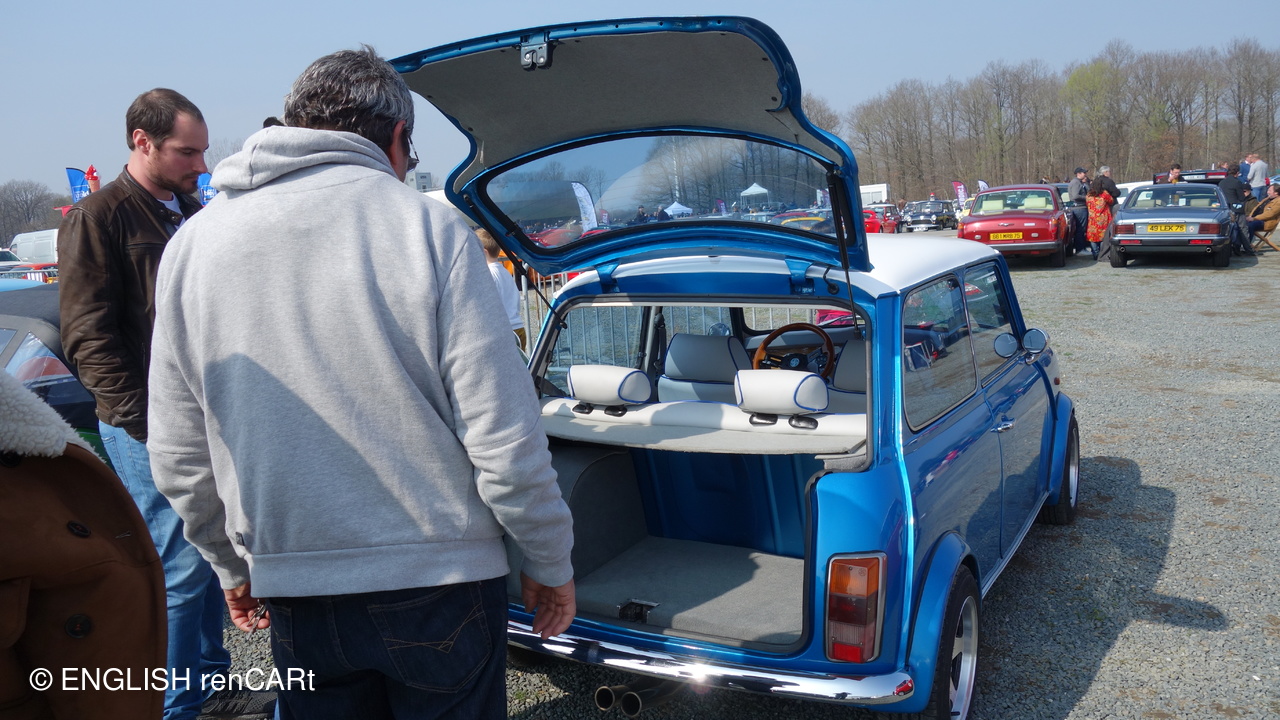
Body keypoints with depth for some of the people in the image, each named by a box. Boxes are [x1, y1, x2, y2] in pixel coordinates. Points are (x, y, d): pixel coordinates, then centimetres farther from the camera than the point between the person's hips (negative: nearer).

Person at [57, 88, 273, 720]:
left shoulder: (192, 214, 16)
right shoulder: (97, 218, -7)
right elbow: (89, 338, -12)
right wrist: (146, 422, -17)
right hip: (148, 425, -7)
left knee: (209, 553, 13)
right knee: (181, 564, -5)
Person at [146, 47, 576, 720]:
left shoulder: (193, 242, 1)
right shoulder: (427, 226, -12)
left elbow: (179, 459, 6)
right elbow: (504, 440, -15)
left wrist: (233, 566, 21)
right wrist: (549, 566, 0)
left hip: (293, 591, 4)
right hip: (439, 584, -3)